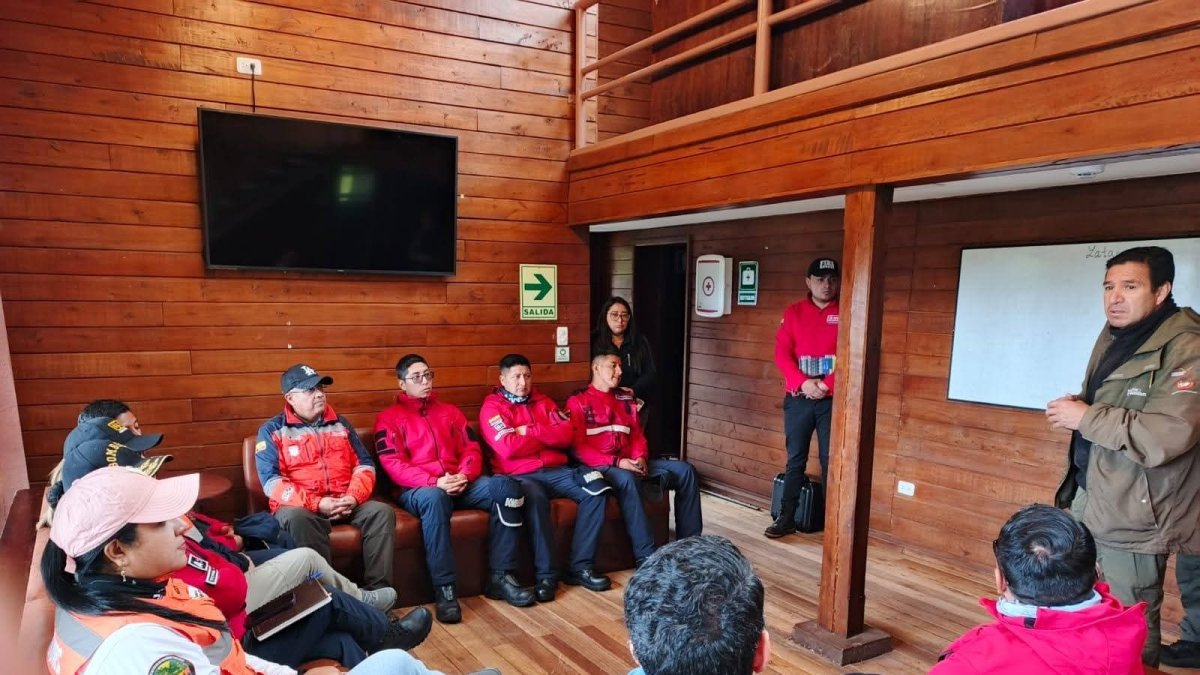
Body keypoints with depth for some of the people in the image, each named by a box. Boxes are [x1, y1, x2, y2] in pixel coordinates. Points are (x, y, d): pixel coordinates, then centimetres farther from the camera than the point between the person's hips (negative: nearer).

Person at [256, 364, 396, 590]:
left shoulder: (340, 424, 17)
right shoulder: (272, 430, 4)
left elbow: (364, 464, 13)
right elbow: (271, 481, -7)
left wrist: (354, 496, -9)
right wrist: (316, 503, -19)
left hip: (346, 503, 4)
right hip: (299, 506, -3)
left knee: (382, 512, -21)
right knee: (297, 519, -37)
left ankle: (378, 589, -21)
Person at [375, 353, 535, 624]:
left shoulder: (450, 411, 22)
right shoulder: (389, 418, 7)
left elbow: (471, 449, 13)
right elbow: (393, 465, -6)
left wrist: (464, 475, -11)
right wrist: (434, 482, -21)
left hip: (459, 483, 4)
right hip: (416, 489, -4)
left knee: (506, 486, -23)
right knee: (434, 498, -42)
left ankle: (501, 576, -19)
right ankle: (444, 589, -34)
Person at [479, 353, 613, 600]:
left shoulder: (543, 401, 18)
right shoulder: (492, 407, 2)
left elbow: (567, 434, 4)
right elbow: (508, 448, -14)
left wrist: (530, 431, -7)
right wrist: (549, 435, -2)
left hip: (555, 471, 5)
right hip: (519, 476, -5)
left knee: (597, 489, -18)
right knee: (535, 497, -38)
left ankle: (580, 567, -12)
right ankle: (545, 575, -25)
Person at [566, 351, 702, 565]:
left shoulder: (625, 399, 20)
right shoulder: (577, 402, 1)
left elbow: (637, 435, 18)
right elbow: (578, 448, -8)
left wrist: (640, 457, -6)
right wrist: (616, 462, -18)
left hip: (630, 463, 6)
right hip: (598, 466, -6)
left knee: (684, 470, -8)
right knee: (627, 479, -39)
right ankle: (646, 556, -35)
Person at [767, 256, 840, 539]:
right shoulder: (793, 313, 6)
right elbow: (781, 354, -1)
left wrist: (827, 385, -15)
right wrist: (803, 382, -14)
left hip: (832, 399, -1)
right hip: (797, 399, 1)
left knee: (831, 461, 3)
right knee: (795, 460, 7)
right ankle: (786, 518, 15)